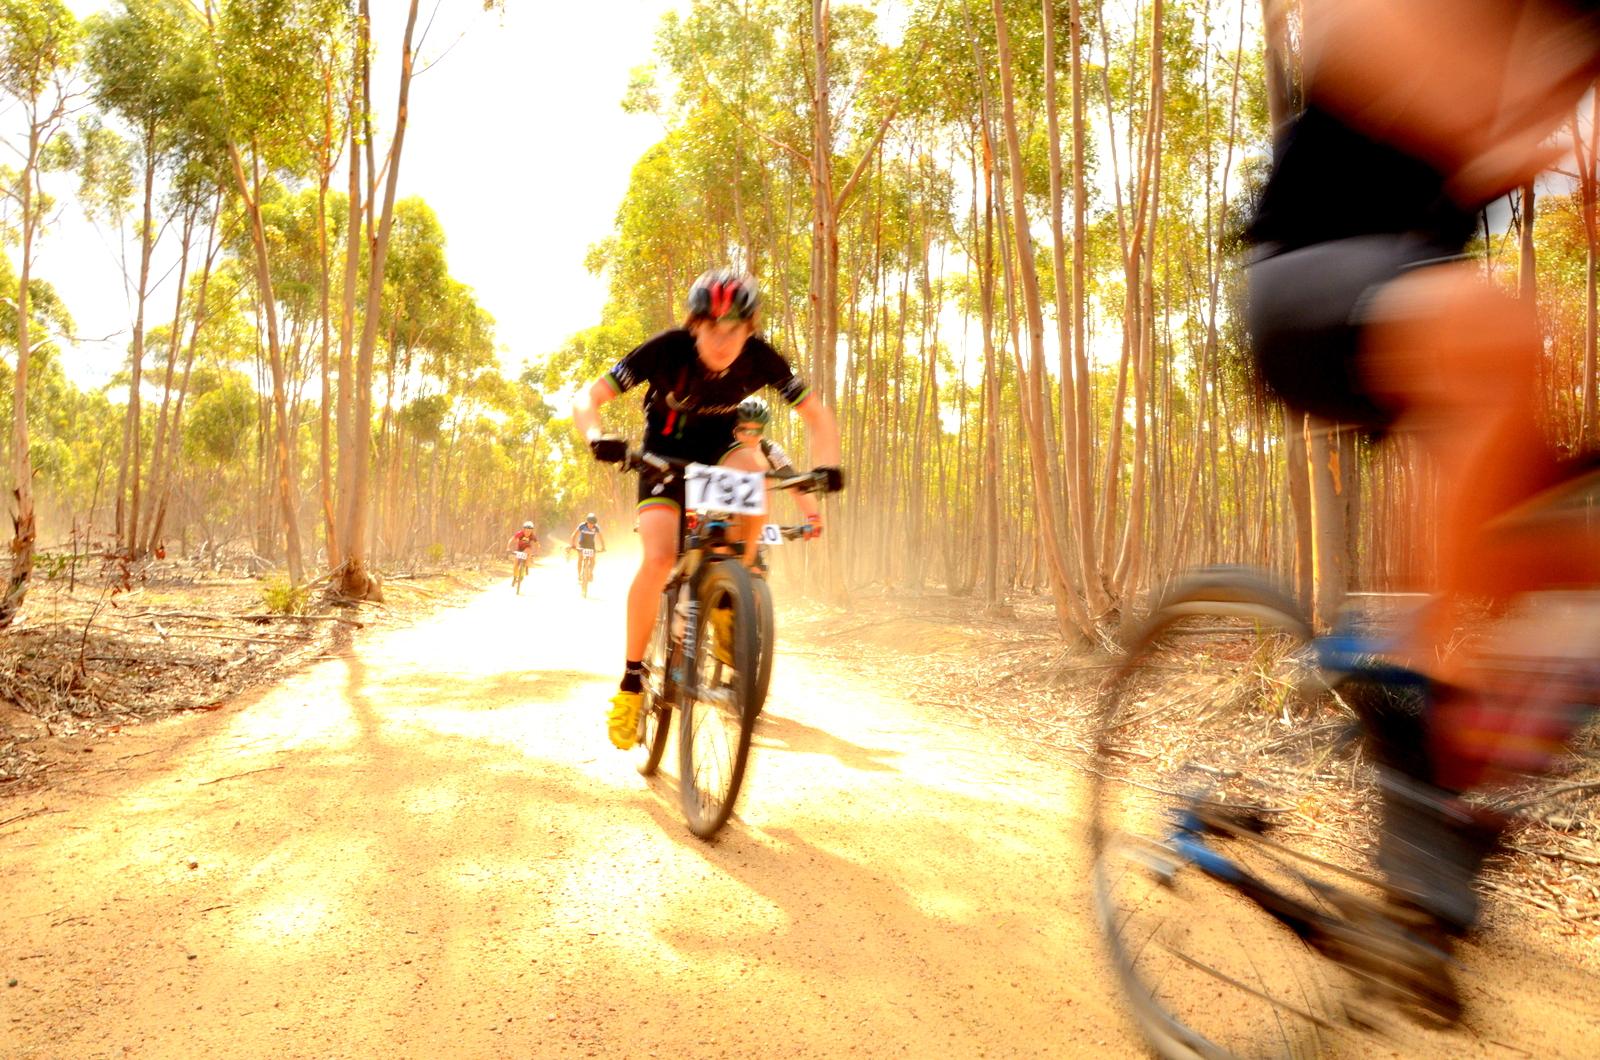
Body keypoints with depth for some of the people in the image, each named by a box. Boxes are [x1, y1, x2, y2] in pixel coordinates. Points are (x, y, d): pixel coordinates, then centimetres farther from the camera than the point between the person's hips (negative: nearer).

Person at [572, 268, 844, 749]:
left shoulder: (760, 358, -22)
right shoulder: (668, 349, -27)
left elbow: (817, 416, -15)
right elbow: (587, 398, -25)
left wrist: (826, 467, -34)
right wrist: (597, 439, -47)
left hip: (720, 447, 2)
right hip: (665, 454, -2)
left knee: (751, 469, -34)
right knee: (659, 559, -23)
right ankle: (632, 677, -5)